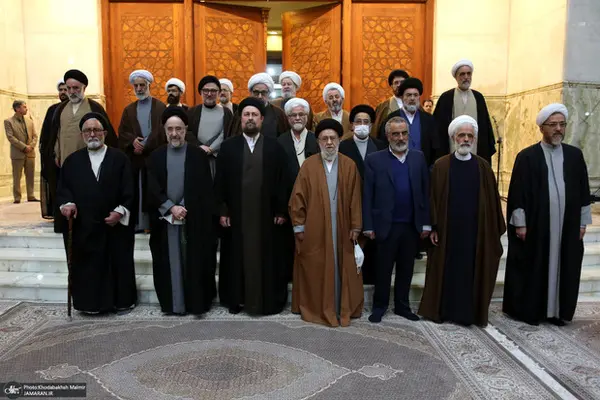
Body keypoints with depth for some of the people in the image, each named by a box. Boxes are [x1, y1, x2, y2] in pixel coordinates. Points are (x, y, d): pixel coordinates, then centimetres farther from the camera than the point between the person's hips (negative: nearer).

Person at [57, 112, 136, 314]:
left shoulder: (120, 158, 2)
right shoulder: (72, 161, 10)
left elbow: (129, 190, -3)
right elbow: (63, 188, 6)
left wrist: (120, 211, -15)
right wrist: (67, 203, -14)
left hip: (115, 224, -2)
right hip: (83, 226, 2)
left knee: (118, 264, 5)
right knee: (87, 266, 7)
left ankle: (121, 300, 19)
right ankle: (91, 302, 19)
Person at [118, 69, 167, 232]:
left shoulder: (160, 107, 2)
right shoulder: (129, 109, 15)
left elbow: (160, 131, -8)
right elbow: (122, 132, 7)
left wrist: (144, 146, -13)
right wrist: (133, 141, -13)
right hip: (134, 157, 4)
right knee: (135, 192, 2)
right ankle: (135, 223, 9)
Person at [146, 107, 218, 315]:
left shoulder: (199, 156, 2)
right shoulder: (156, 156, 7)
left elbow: (204, 190, -4)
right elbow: (152, 189, 0)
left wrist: (183, 208, -13)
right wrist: (171, 208, -12)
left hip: (194, 219, -2)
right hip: (165, 220, 2)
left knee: (195, 262, 2)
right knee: (169, 262, 7)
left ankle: (197, 302, 13)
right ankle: (172, 303, 17)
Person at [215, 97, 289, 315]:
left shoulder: (274, 146, 3)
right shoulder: (228, 146, 4)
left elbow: (282, 181, 1)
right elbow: (220, 182, 3)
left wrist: (281, 211, -3)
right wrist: (222, 211, -3)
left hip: (266, 213, 0)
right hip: (236, 214, 1)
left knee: (267, 257, 7)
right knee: (237, 258, 8)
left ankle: (269, 299, 20)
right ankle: (235, 298, 22)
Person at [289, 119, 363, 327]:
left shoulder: (349, 166, 2)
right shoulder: (308, 166, -2)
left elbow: (355, 199, 2)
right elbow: (297, 199, -1)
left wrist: (356, 226, -1)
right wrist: (299, 227, -4)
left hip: (342, 229, 1)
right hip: (314, 230, -1)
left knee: (340, 269, 9)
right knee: (315, 270, 7)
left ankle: (342, 309, 23)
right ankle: (316, 309, 21)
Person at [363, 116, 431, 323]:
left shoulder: (418, 158, 6)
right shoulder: (374, 160, -3)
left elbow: (425, 192, 5)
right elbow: (367, 196, -5)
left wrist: (426, 223, 2)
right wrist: (368, 226, -8)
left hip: (412, 226, 3)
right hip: (386, 226, -3)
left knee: (406, 269, 14)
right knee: (383, 269, 9)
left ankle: (402, 306, 28)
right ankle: (379, 306, 24)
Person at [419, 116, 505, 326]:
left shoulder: (483, 167, 4)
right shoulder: (441, 166, -1)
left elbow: (493, 200, 5)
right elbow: (433, 198, -1)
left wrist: (496, 230, 3)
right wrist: (432, 227, -6)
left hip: (476, 230, 2)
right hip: (447, 229, -1)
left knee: (473, 271, 7)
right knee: (446, 270, 7)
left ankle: (470, 312, 21)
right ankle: (442, 310, 20)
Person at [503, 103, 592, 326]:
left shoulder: (575, 155, 6)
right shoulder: (527, 157, -6)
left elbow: (583, 192, 10)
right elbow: (517, 193, -7)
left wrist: (582, 222, 8)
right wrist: (520, 224, -11)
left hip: (567, 225, 4)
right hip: (534, 225, -4)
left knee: (562, 267, 10)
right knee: (532, 268, 5)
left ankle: (557, 311, 23)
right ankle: (528, 310, 17)